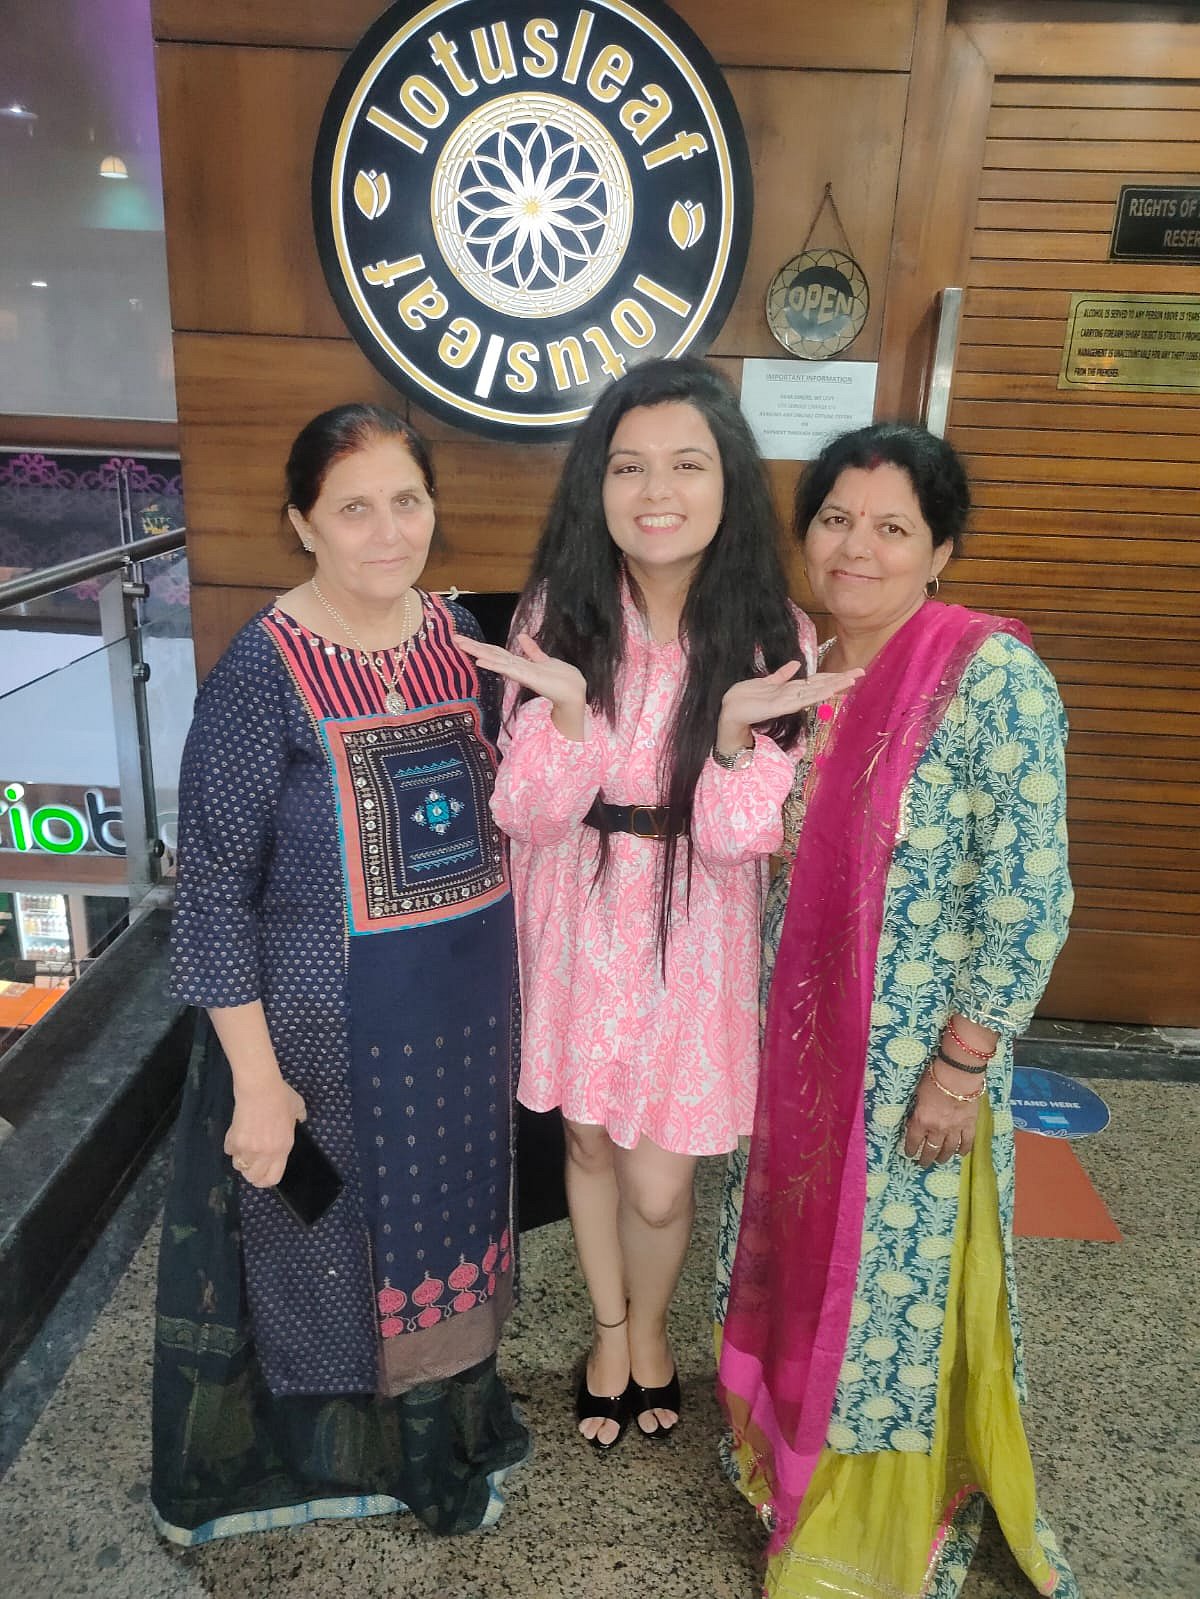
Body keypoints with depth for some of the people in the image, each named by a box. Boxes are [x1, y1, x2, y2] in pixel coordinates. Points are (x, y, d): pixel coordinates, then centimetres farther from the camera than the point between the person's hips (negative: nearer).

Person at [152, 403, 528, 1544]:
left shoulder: (460, 635, -1)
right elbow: (212, 890, -16)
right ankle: (337, 1450, 45)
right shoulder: (263, 670, -18)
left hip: (467, 1014, 6)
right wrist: (257, 1082, -15)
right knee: (338, 1245, 15)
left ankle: (446, 1429, 51)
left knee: (446, 1219, 23)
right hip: (331, 1031, -5)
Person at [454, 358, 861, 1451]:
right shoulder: (558, 616, -9)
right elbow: (528, 817, -12)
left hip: (693, 938, -1)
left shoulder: (773, 638, -12)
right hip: (576, 926, 2)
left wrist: (737, 726, -32)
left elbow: (739, 839, -13)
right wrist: (568, 704, -30)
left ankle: (650, 1327, 43)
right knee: (589, 1144, 19)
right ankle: (610, 1331, 49)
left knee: (658, 1185, 6)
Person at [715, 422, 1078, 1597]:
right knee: (793, 1255, 22)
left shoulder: (995, 679, -18)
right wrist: (757, 1029, 12)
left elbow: (1027, 896, -18)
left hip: (915, 1060, -5)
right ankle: (786, 1457, 49)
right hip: (790, 1041, 6)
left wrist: (962, 1065, -17)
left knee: (893, 1282, 13)